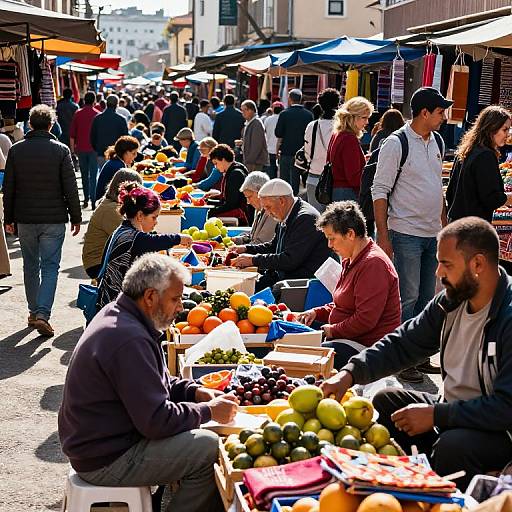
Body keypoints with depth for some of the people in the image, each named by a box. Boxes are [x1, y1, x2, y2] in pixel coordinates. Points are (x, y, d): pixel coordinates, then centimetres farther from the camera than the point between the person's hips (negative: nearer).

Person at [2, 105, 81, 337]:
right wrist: (76, 217, 2)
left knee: (30, 266, 16)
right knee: (50, 267, 0)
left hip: (25, 220, 3)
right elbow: (70, 187, -7)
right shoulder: (60, 150, -7)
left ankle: (33, 312, 22)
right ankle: (42, 314, -14)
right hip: (54, 219, -3)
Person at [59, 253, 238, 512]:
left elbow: (158, 382, 19)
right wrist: (208, 412, -12)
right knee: (209, 448, -17)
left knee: (200, 436, 11)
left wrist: (196, 392, 4)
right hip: (104, 461, -11)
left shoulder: (116, 315, 7)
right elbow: (156, 420, -26)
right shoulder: (130, 340, -26)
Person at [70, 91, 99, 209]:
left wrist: (72, 148, 12)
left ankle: (86, 199, 17)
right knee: (93, 175, -3)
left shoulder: (77, 114, 2)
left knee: (84, 175, 15)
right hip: (94, 148, -3)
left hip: (81, 148, 3)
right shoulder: (97, 114, -6)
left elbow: (72, 133, 4)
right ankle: (93, 200, -11)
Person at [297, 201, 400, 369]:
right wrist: (317, 312, 11)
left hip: (367, 346, -11)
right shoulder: (350, 261, 16)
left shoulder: (373, 264, -19)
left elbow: (365, 320, -23)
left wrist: (333, 330, -10)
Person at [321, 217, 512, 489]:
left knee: (453, 445, -35)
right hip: (450, 409, 9)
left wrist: (436, 415, -24)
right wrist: (350, 373, -9)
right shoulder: (451, 301, 1)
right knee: (385, 401, 8)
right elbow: (403, 343, 6)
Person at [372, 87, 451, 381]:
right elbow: (380, 190, -12)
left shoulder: (437, 142, 11)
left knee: (427, 297, 13)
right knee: (407, 298, -4)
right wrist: (383, 235, -16)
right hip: (406, 233, -7)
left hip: (433, 234, 7)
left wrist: (445, 226, 18)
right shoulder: (397, 144, -12)